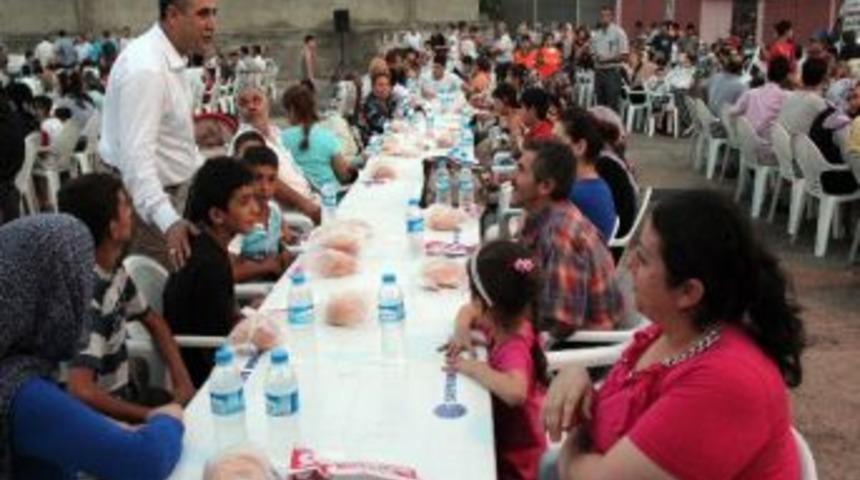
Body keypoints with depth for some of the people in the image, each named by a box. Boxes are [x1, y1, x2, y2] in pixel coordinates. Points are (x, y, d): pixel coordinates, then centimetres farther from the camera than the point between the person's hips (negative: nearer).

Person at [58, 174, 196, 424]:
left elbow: (153, 321, 15)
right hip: (103, 415, -8)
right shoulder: (85, 295, -28)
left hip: (127, 392, 8)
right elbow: (80, 392, -34)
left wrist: (182, 380, 1)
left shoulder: (114, 271, 0)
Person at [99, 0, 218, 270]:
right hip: (145, 200, -9)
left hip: (169, 188, 9)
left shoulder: (172, 59, 6)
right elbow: (137, 155, -33)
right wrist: (168, 221, -43)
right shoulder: (146, 68, -25)